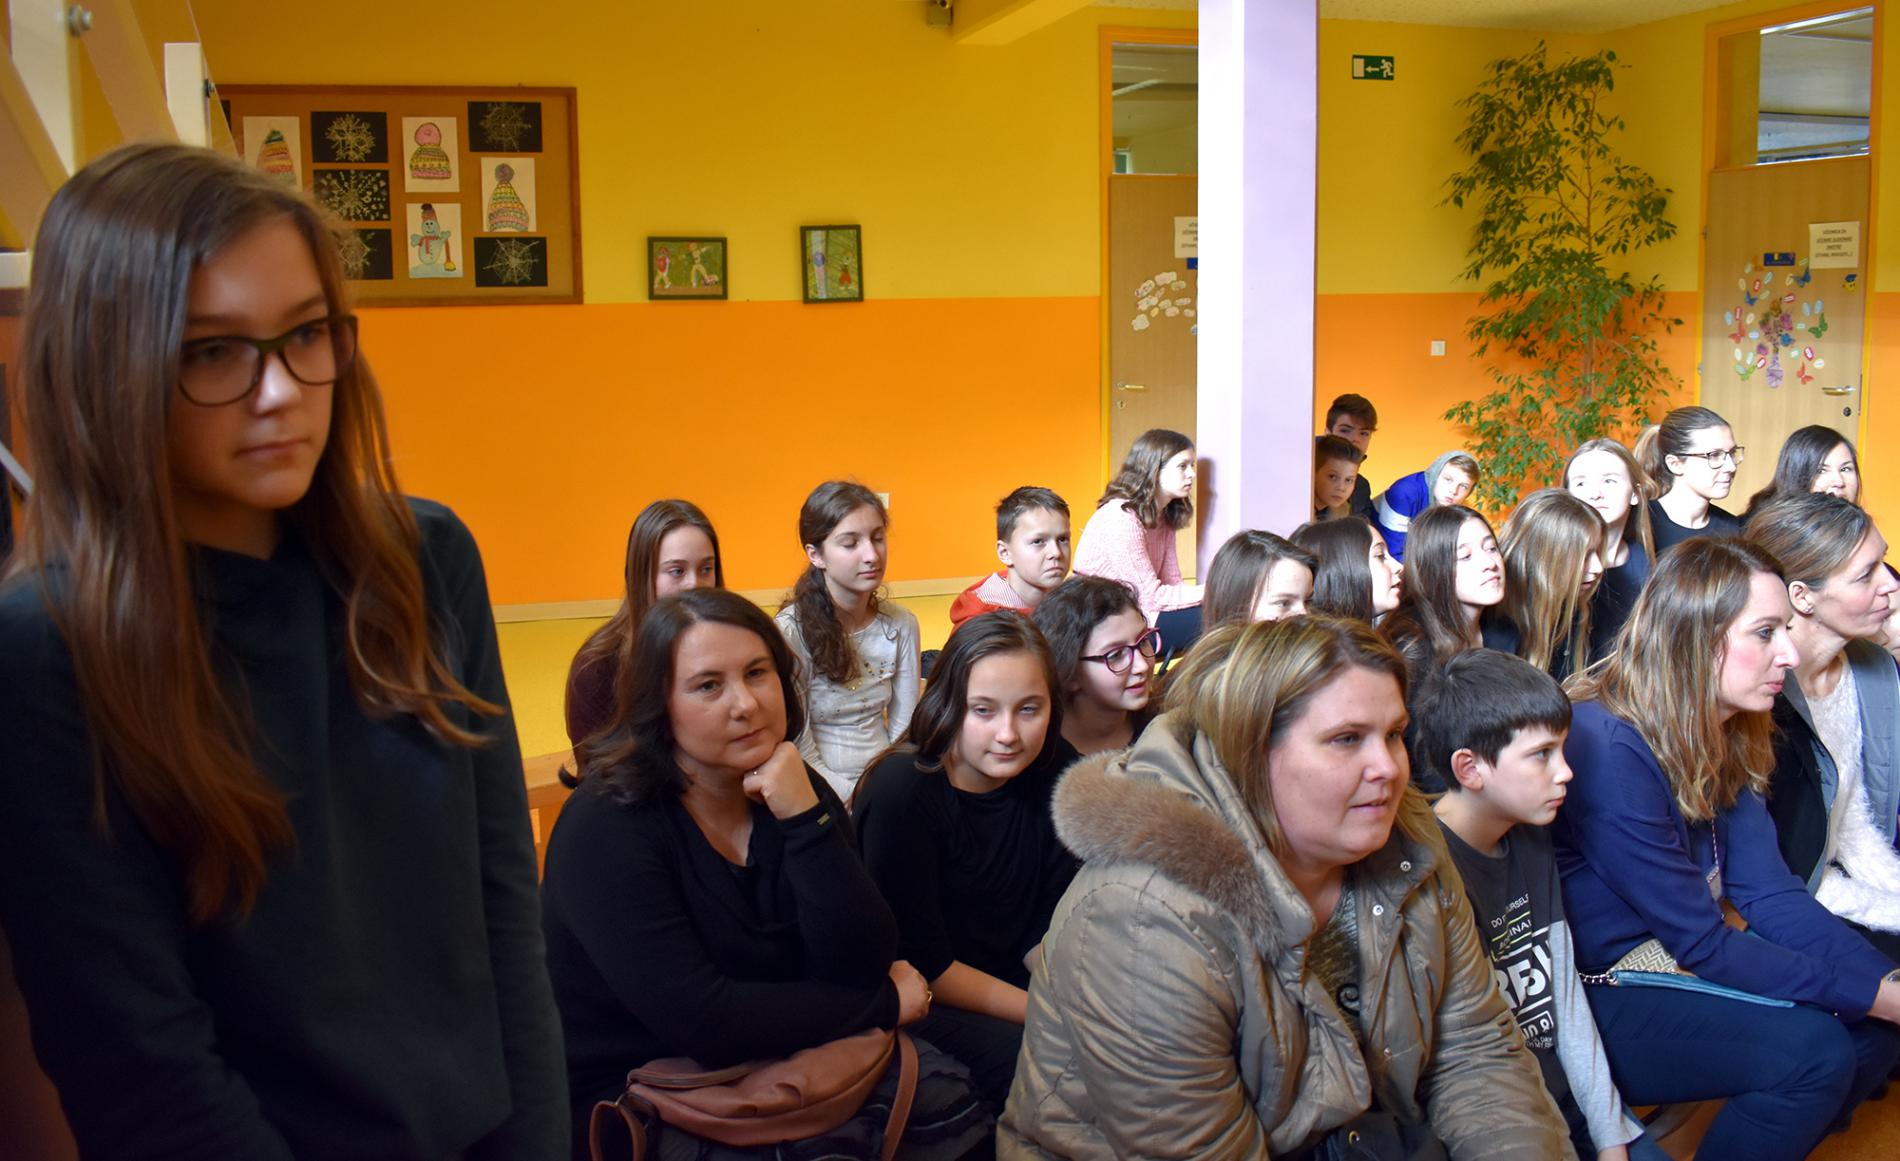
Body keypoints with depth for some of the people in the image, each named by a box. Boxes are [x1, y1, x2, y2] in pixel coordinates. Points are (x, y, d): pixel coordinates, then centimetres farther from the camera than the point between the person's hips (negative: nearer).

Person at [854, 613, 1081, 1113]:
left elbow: (1045, 930, 1)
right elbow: (920, 964, -19)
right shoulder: (902, 792, -22)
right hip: (916, 1002, -6)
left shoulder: (1055, 773, -5)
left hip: (1012, 980, 6)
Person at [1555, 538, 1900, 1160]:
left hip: (1674, 962, 8)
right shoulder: (1608, 747, -26)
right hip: (1589, 996, -8)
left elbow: (1768, 893, -3)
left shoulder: (1728, 736, 1)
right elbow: (1702, 943, -22)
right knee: (1811, 1048, -21)